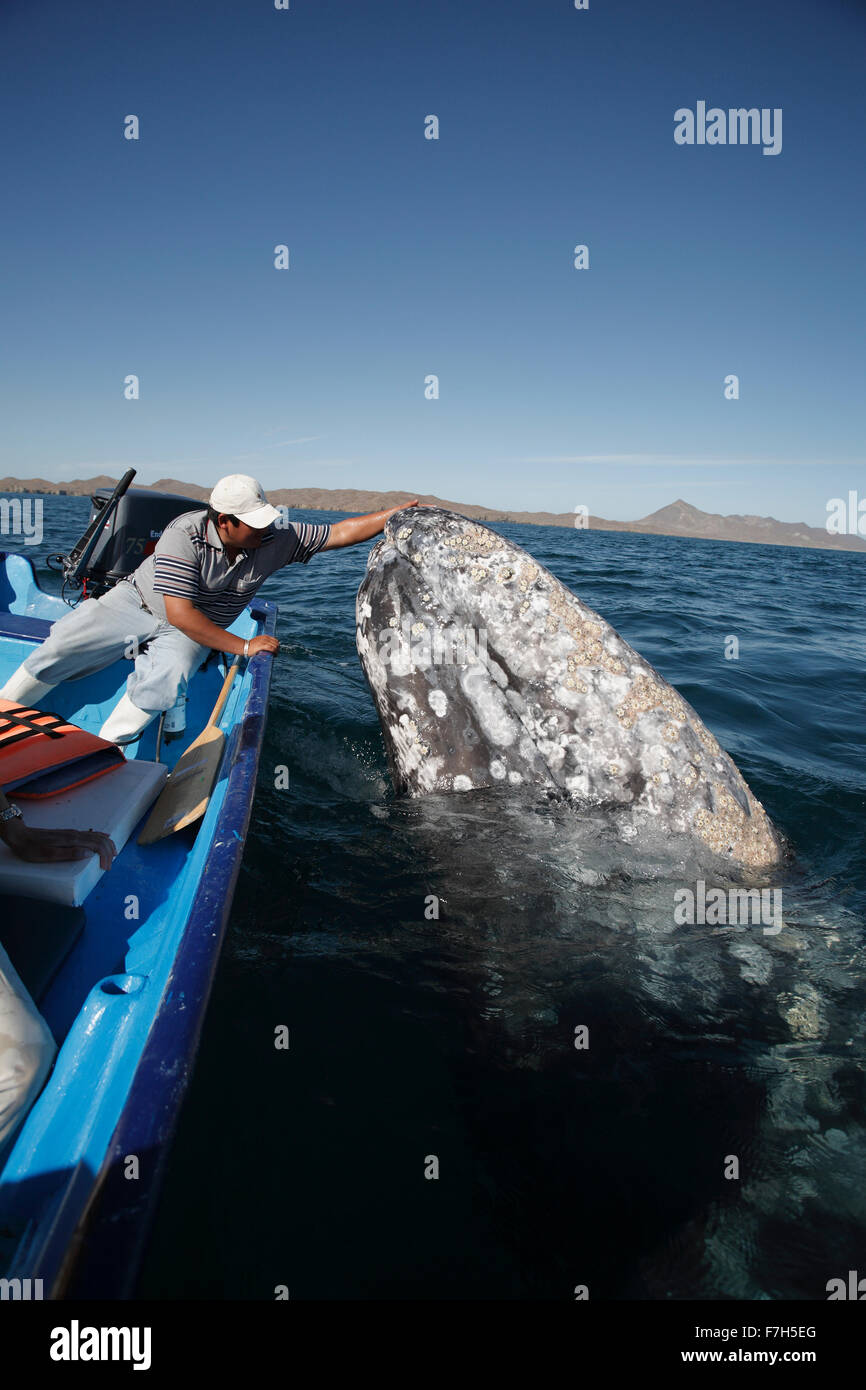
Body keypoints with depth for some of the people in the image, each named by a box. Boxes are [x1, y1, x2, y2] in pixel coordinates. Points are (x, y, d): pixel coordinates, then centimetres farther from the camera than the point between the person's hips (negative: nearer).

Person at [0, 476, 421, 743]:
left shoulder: (275, 540, -15)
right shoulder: (185, 533, -26)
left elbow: (341, 532, -13)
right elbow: (179, 611, -29)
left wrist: (397, 513, -21)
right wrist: (243, 647, -29)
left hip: (189, 633, 2)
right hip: (137, 601, -1)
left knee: (166, 679, -31)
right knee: (62, 646, -15)